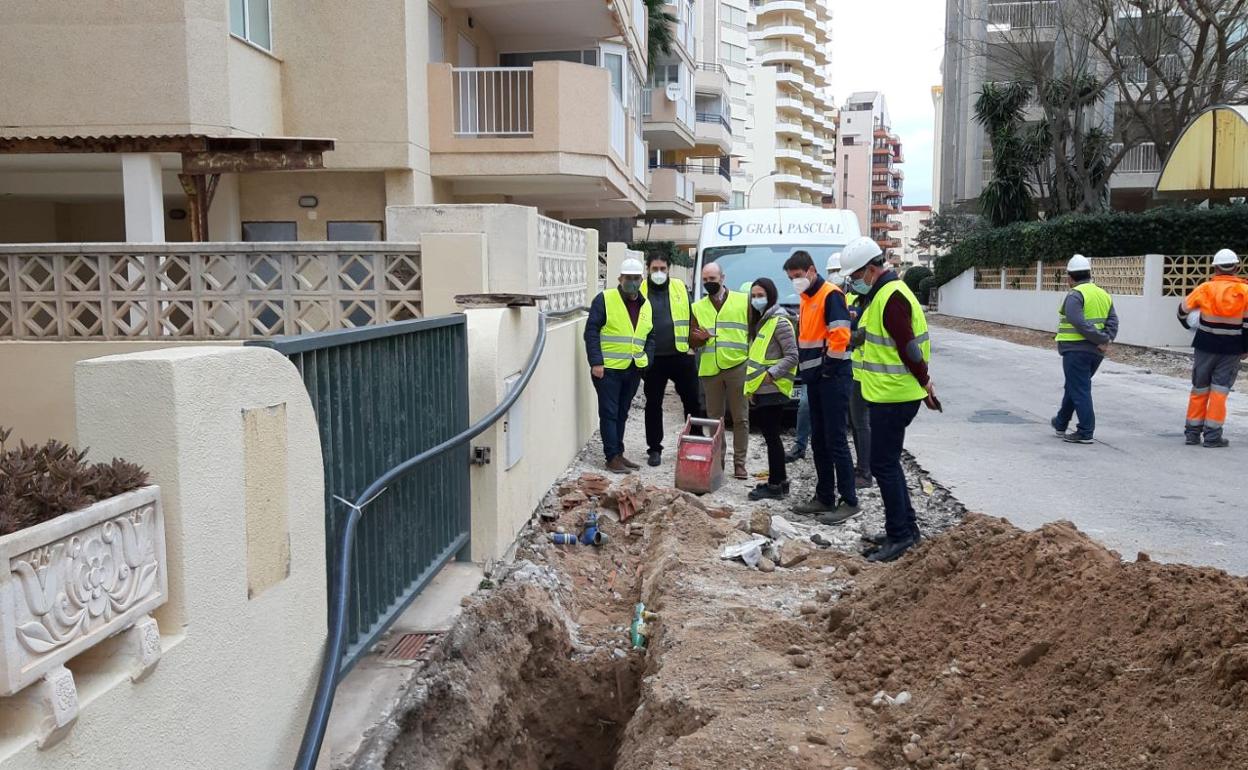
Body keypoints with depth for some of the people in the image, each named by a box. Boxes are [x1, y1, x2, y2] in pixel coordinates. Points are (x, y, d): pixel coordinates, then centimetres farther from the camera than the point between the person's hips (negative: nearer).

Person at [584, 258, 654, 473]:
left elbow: (650, 337, 20)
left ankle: (618, 453, 21)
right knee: (609, 414, -3)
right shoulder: (605, 300, -6)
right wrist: (596, 363, -16)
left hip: (633, 370, 6)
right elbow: (591, 332, -10)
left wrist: (646, 362, 6)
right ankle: (612, 457, 0)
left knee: (622, 414, 13)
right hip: (608, 368, -6)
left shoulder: (646, 306, 12)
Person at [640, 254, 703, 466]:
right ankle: (654, 449, 16)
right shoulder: (640, 291, 2)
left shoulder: (680, 288, 6)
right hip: (653, 358, -1)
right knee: (653, 404, 6)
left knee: (692, 401, 7)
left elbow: (691, 316, 9)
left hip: (681, 355, 1)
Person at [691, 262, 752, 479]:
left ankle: (739, 463, 8)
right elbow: (693, 340, 15)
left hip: (737, 366, -3)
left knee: (740, 418, 0)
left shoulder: (743, 301, 4)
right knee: (714, 418, 9)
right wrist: (699, 338, -8)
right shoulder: (698, 307, 14)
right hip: (710, 369, 3)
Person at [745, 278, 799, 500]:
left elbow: (792, 356, -16)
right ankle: (780, 480, 22)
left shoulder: (779, 321, -11)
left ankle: (775, 485, 0)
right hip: (761, 390, 9)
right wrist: (752, 384, 15)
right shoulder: (760, 321, 17)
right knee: (769, 434, 13)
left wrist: (771, 374, -20)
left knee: (771, 435, -5)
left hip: (772, 390, -9)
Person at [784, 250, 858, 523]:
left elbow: (840, 335, -22)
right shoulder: (806, 298, 16)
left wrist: (830, 366, -15)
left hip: (832, 378, -9)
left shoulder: (830, 295, -12)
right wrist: (806, 367, 15)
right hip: (815, 378, 9)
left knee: (835, 440, -7)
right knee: (818, 440, 12)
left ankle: (849, 501, 0)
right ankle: (824, 497, 19)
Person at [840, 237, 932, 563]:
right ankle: (906, 528, 27)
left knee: (884, 465, -4)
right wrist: (923, 381, 14)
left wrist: (924, 382, -10)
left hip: (893, 398, -11)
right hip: (888, 395, 11)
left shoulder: (891, 297, -19)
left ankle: (899, 536, 4)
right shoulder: (882, 292, 15)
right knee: (888, 463, 17)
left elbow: (908, 348, -21)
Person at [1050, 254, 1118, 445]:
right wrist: (1106, 340, -7)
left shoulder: (1075, 295, -13)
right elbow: (1113, 321, 3)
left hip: (1076, 349, -8)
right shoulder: (1103, 294, 12)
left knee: (1079, 391, -2)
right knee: (1074, 386, 21)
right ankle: (1060, 423, 35)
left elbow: (1079, 323, -23)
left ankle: (1085, 433, -2)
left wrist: (1103, 339, -17)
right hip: (1096, 352, 8)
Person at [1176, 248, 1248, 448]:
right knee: (1219, 390, 4)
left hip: (1206, 346, 0)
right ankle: (1212, 436, 2)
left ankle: (1192, 432, 16)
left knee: (1199, 389, 11)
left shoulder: (1205, 288, -6)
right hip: (1231, 349, 0)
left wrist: (1189, 324, 24)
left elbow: (1183, 310, 3)